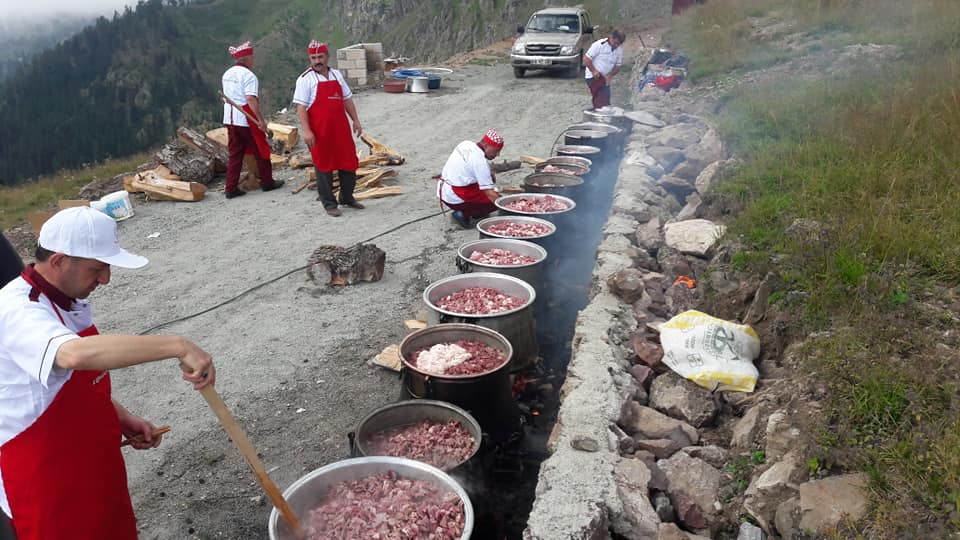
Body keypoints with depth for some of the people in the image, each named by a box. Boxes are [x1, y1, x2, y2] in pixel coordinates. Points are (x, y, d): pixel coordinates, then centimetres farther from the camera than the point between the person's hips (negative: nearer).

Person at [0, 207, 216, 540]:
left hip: (94, 465, 8)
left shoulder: (71, 301, 3)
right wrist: (177, 346, -50)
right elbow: (77, 354, -49)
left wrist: (121, 418, 2)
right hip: (47, 486, -8)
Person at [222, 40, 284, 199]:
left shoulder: (227, 74, 13)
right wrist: (261, 120, -24)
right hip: (247, 120, -8)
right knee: (261, 150, 8)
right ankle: (267, 182, 19)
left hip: (229, 119, 8)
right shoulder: (248, 75, -14)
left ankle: (231, 188, 8)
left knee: (234, 154, 10)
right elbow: (251, 99, -24)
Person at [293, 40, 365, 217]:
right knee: (324, 166, 2)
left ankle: (347, 198, 26)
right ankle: (329, 203, 12)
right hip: (320, 132, -5)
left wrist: (356, 121, 11)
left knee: (348, 162, 9)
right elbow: (301, 108, -9)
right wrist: (306, 131, -18)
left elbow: (347, 100, 18)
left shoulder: (336, 75, 13)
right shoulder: (305, 79, -4)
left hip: (340, 128, 5)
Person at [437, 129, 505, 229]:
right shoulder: (480, 162, -22)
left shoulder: (466, 144, 3)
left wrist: (489, 175, 8)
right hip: (455, 199, -9)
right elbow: (489, 193, -23)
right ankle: (464, 214, -6)